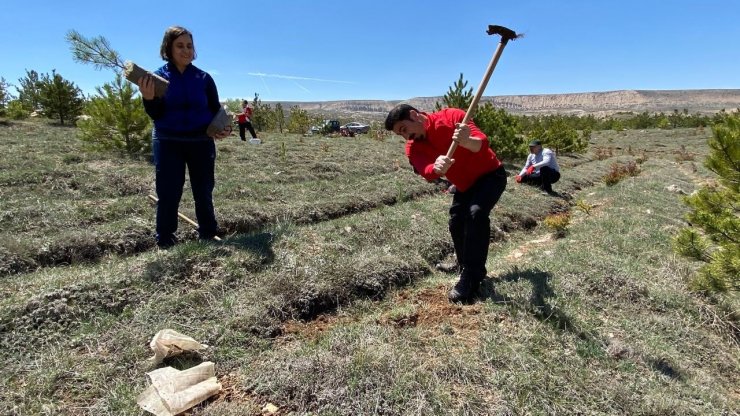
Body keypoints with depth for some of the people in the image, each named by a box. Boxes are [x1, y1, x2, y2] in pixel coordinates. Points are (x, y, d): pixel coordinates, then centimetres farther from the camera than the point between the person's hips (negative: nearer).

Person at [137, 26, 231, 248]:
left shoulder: (203, 78, 3)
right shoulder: (158, 77, 1)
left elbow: (216, 110, 9)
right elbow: (156, 115, -3)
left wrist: (225, 127, -11)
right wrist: (148, 98, -23)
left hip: (201, 142, 1)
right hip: (167, 143, -1)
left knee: (204, 193, 5)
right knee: (167, 194, 0)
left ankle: (208, 237, 16)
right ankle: (164, 243, 9)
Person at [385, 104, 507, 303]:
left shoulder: (452, 116, -24)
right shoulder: (413, 148, -11)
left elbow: (482, 143, -36)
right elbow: (426, 172, -32)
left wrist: (467, 141, -59)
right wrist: (436, 168, -56)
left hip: (491, 175, -6)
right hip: (465, 185, 7)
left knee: (476, 213, -28)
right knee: (456, 223, 3)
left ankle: (470, 279, -21)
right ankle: (470, 272, 26)